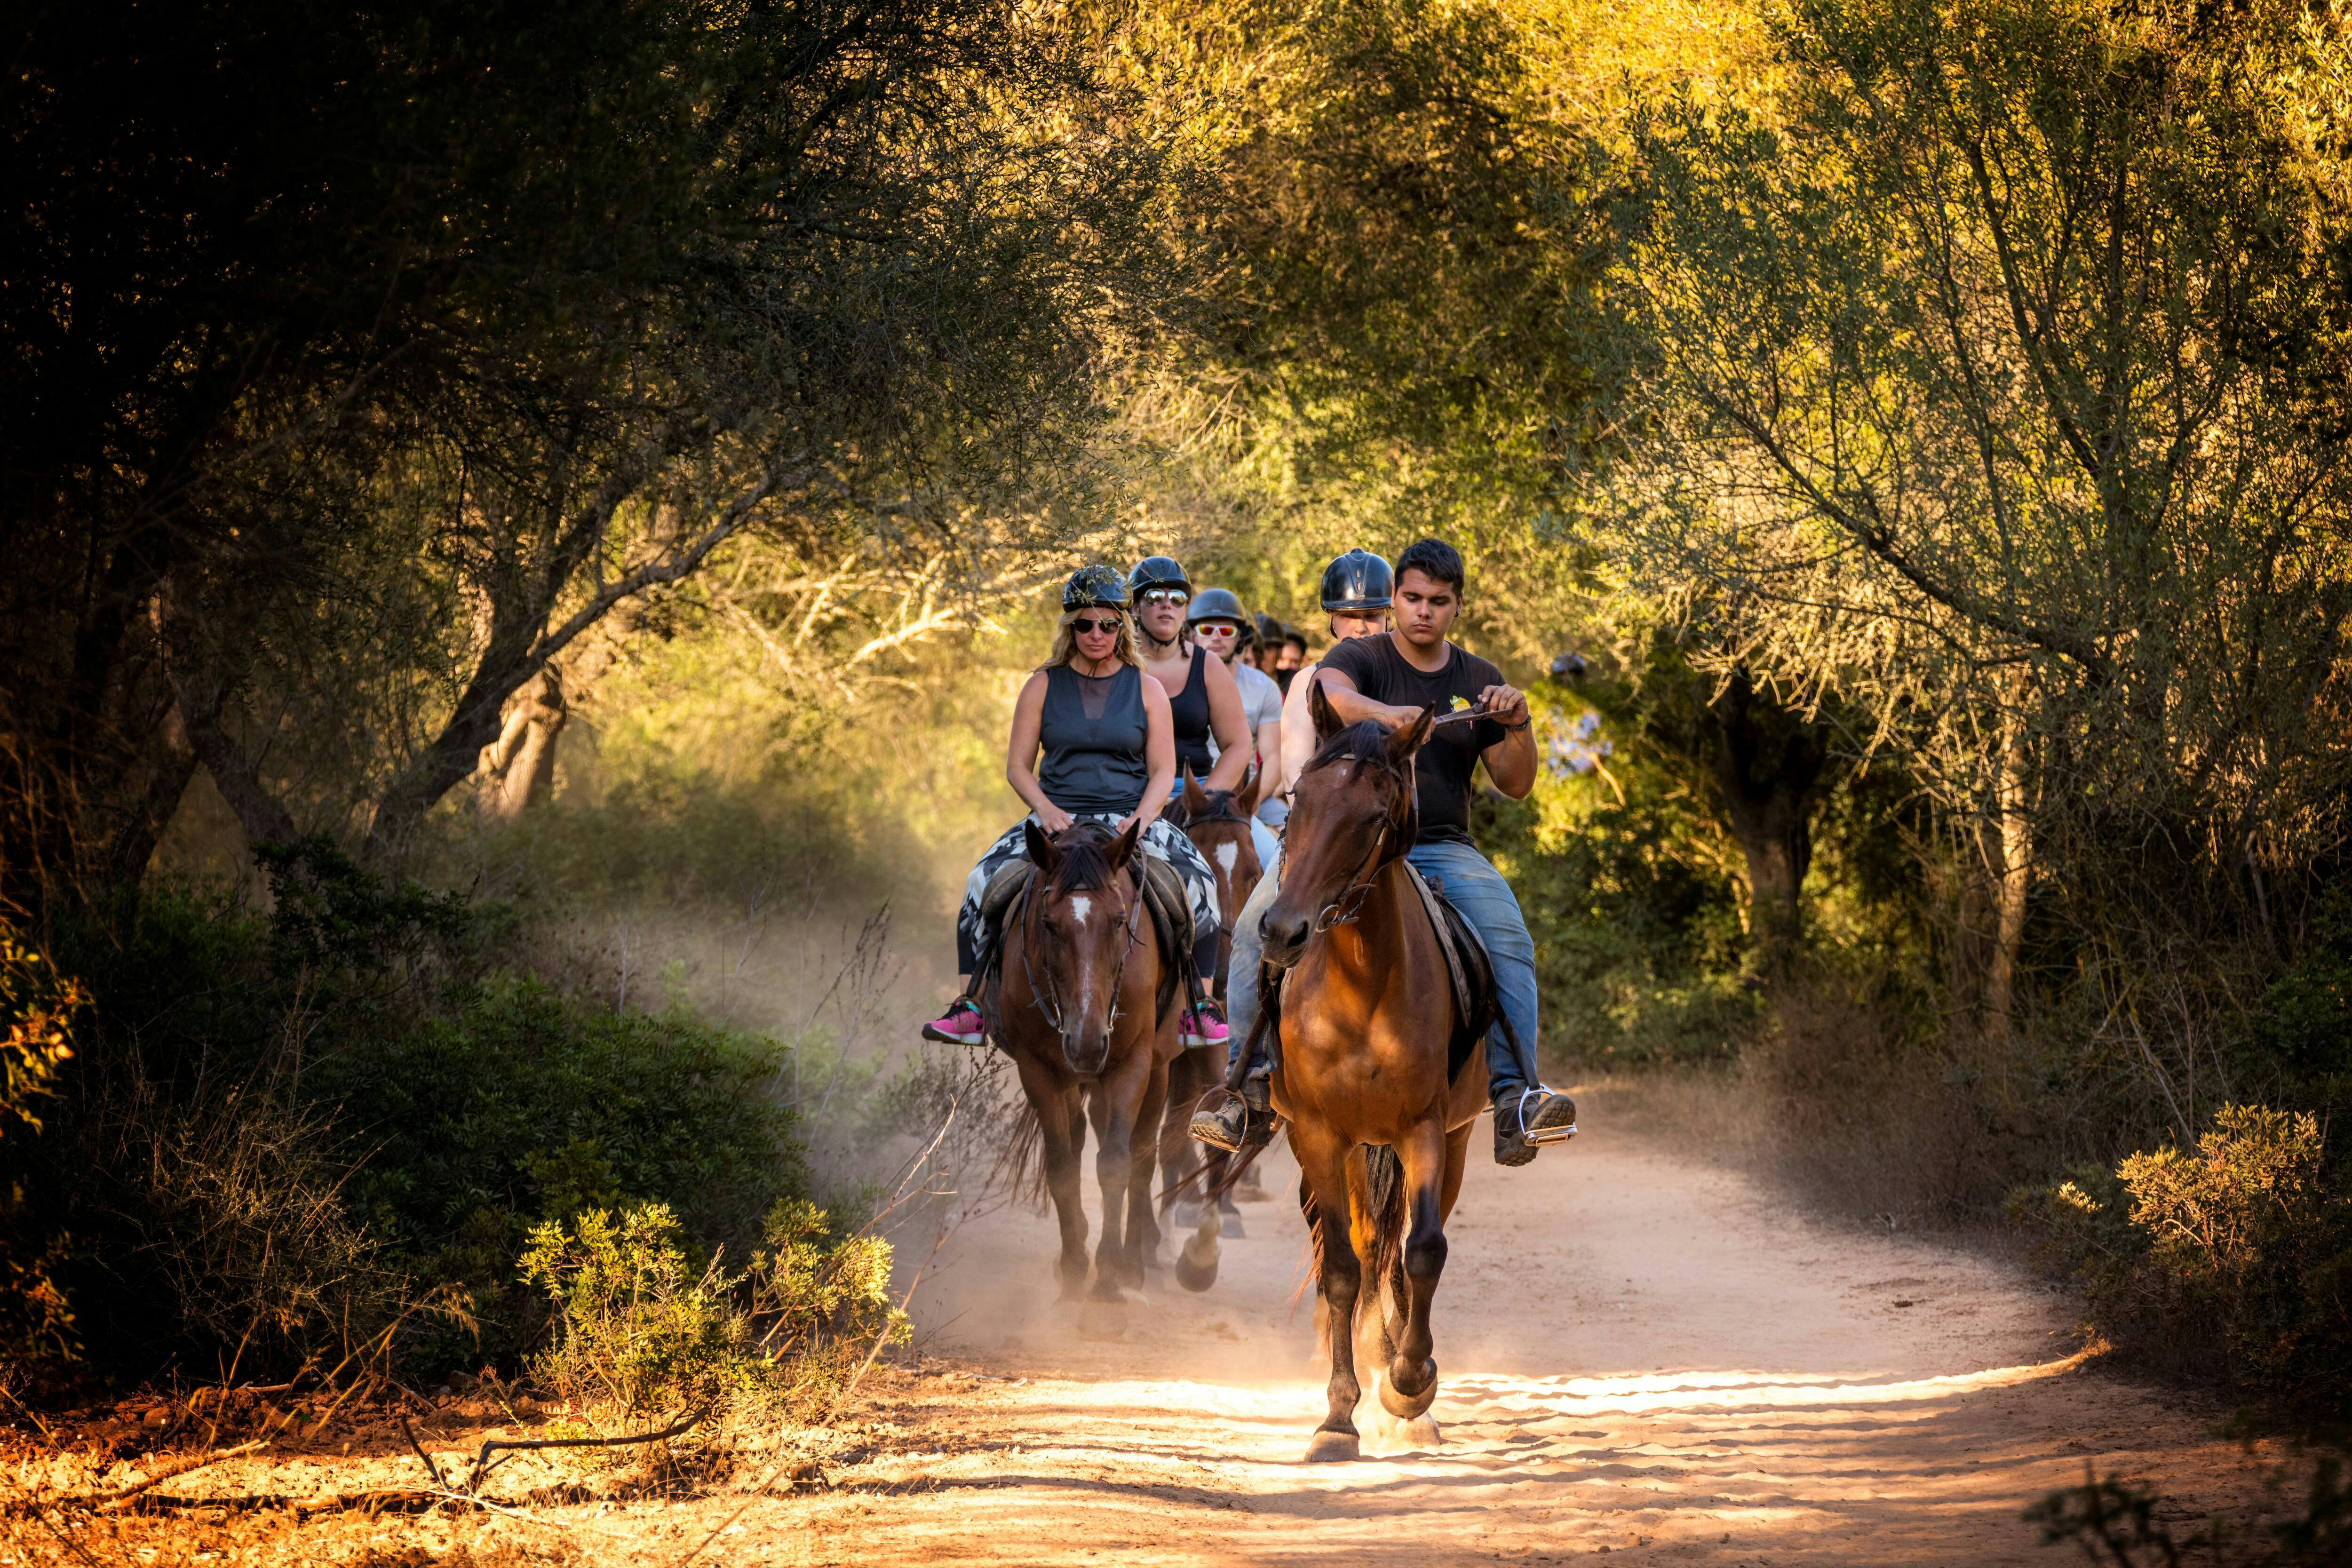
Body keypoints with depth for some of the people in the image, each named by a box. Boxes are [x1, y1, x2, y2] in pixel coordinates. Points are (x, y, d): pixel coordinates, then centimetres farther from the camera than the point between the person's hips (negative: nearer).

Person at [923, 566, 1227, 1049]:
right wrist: (1047, 810, -13)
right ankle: (972, 1005, -16)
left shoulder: (1146, 691, 7)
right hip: (1057, 817, 1)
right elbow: (1017, 766, 6)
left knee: (1198, 880, -26)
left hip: (1131, 820, 0)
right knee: (985, 880, -24)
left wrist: (1141, 819, -16)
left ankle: (1200, 1009, -16)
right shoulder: (1043, 686, 7)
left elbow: (1163, 771, 4)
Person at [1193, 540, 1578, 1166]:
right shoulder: (1360, 658, 2)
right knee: (1258, 927, -25)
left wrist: (1518, 726, -10)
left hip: (1442, 849, 2)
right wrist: (1383, 712, -45)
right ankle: (1250, 1084, -21)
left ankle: (1514, 1096, -34)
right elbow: (1330, 691, -24)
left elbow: (1515, 785, 10)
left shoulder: (1478, 681, 12)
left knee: (1509, 943, -26)